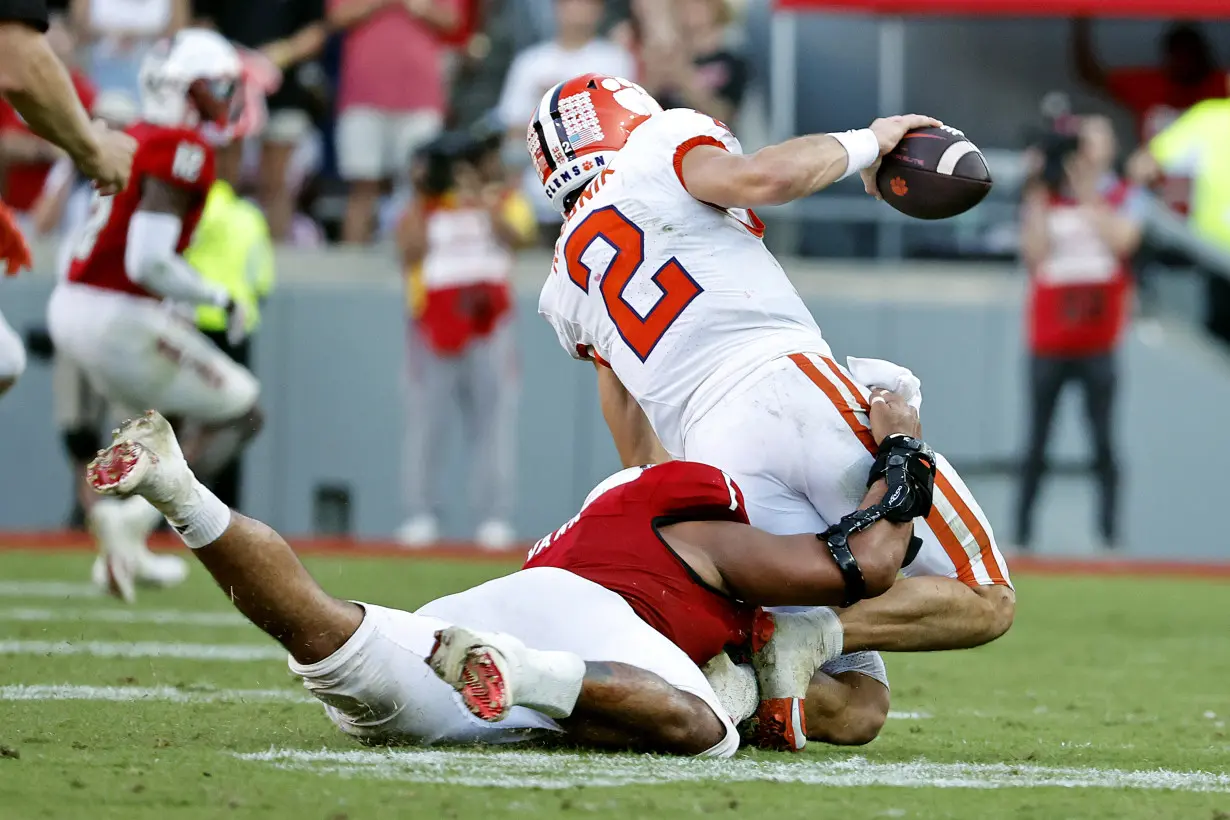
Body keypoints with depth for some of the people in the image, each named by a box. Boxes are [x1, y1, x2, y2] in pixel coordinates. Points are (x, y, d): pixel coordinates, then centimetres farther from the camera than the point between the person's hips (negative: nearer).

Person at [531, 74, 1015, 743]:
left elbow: (640, 451, 30)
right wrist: (863, 143, 9)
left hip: (710, 453, 5)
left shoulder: (568, 291, 28)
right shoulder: (660, 147, 14)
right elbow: (760, 178, -7)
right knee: (984, 604, 2)